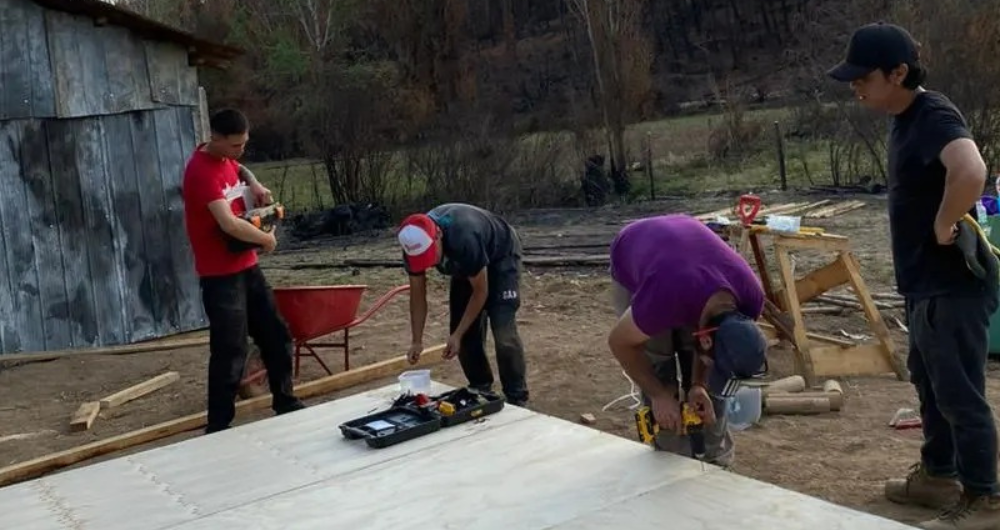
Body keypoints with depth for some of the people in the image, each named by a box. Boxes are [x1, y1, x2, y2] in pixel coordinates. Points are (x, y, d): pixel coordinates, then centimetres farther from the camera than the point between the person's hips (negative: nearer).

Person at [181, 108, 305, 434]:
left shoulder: (224, 158, 7)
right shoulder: (202, 171, -22)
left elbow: (239, 169, 33)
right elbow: (230, 225, -32)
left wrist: (254, 184, 11)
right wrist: (267, 239, -15)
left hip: (246, 266, 9)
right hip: (221, 275, -9)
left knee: (276, 336, 15)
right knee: (230, 351, -6)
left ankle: (285, 404, 29)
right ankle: (218, 427, 4)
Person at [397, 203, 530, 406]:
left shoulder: (465, 239, -44)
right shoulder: (415, 246, -26)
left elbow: (480, 292, -30)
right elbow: (417, 295, -12)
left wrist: (458, 335, -29)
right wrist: (417, 341, -16)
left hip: (500, 255, -6)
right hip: (466, 265, 6)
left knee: (503, 330, -17)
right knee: (462, 329, -1)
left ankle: (516, 400, -8)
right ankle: (480, 390, 16)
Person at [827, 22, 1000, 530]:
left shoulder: (934, 116, -21)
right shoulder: (906, 118, 10)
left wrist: (945, 226, -27)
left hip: (954, 283, -11)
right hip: (927, 280, 11)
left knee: (959, 391, 0)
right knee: (928, 379, 21)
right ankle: (938, 474, 36)